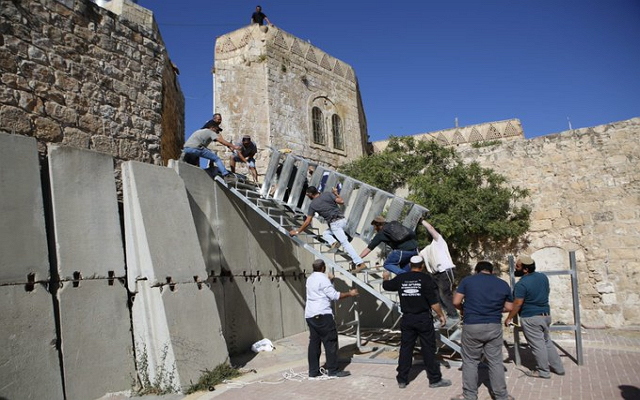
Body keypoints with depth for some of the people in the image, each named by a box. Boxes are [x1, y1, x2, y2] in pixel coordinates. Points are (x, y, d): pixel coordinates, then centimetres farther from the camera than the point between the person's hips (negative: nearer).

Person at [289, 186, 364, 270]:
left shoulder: (312, 205, 2)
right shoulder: (327, 194, 8)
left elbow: (307, 222, 3)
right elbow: (341, 201, 0)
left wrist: (297, 231, 15)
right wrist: (336, 193, 21)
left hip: (335, 224, -6)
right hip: (343, 219, 6)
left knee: (345, 243, -8)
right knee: (325, 233, 22)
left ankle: (358, 262, -16)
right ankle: (333, 242, -2)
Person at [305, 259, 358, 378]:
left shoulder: (310, 279, 15)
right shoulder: (323, 278, -11)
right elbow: (334, 295, -13)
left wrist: (330, 280, 37)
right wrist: (349, 294, -4)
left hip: (310, 315, 9)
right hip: (322, 315, -9)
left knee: (314, 342, 10)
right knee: (330, 342, -2)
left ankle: (313, 371, 12)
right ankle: (333, 370, 1)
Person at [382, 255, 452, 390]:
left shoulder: (400, 278, 1)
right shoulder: (426, 279, -10)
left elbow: (386, 286, 19)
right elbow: (433, 301, -12)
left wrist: (385, 277, 40)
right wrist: (441, 315, 1)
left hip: (407, 319, 3)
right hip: (423, 318, -3)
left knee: (405, 348, 10)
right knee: (428, 349, 5)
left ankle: (402, 380, 16)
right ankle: (435, 379, 14)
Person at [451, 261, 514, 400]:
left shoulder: (467, 280, 1)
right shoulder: (503, 284, 7)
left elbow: (456, 302, -2)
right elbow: (509, 307, 11)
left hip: (472, 326, -2)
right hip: (494, 327, 2)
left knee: (470, 362, 9)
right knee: (495, 362, 11)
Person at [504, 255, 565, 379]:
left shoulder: (522, 284, -22)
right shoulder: (543, 277, 2)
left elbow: (517, 304, -20)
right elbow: (546, 293, 14)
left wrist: (509, 318, -8)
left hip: (531, 318, -8)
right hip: (546, 314, 8)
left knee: (537, 345, 5)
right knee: (547, 342, 21)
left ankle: (543, 372, 17)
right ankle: (558, 368, 29)